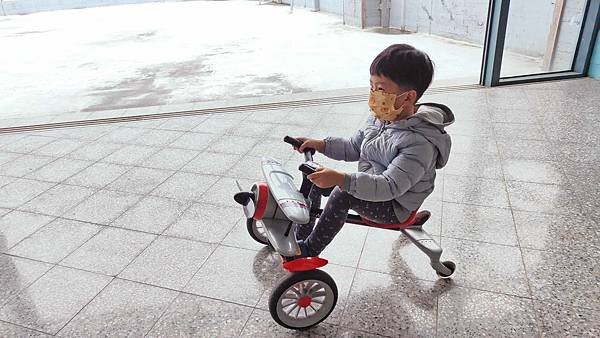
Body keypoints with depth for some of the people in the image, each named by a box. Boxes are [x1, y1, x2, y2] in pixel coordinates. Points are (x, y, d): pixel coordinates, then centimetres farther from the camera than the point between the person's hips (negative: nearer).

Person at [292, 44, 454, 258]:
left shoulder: (419, 142, -29)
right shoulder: (379, 118, -3)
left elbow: (390, 187, -37)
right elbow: (353, 148, 11)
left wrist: (341, 179, -46)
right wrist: (321, 144, -3)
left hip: (394, 206, -8)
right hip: (368, 186, 8)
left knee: (343, 194, -32)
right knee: (315, 179, 0)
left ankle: (309, 250, -12)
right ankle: (301, 236, 12)